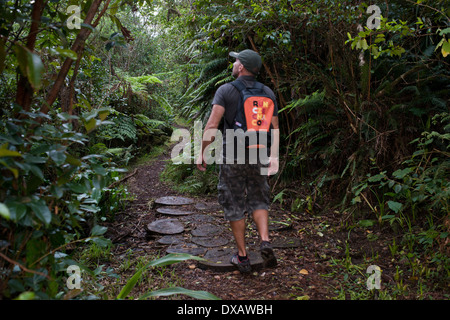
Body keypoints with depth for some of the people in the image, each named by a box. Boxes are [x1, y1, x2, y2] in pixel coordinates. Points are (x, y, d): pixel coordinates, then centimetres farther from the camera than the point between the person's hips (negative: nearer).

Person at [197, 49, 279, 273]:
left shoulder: (225, 90, -8)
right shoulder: (268, 93, 4)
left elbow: (212, 124, -17)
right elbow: (275, 128, 4)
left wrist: (202, 152, -11)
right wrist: (274, 157, 10)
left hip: (231, 158, -3)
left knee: (234, 206, 9)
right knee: (258, 201, 19)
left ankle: (242, 257, 17)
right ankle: (265, 241, -2)